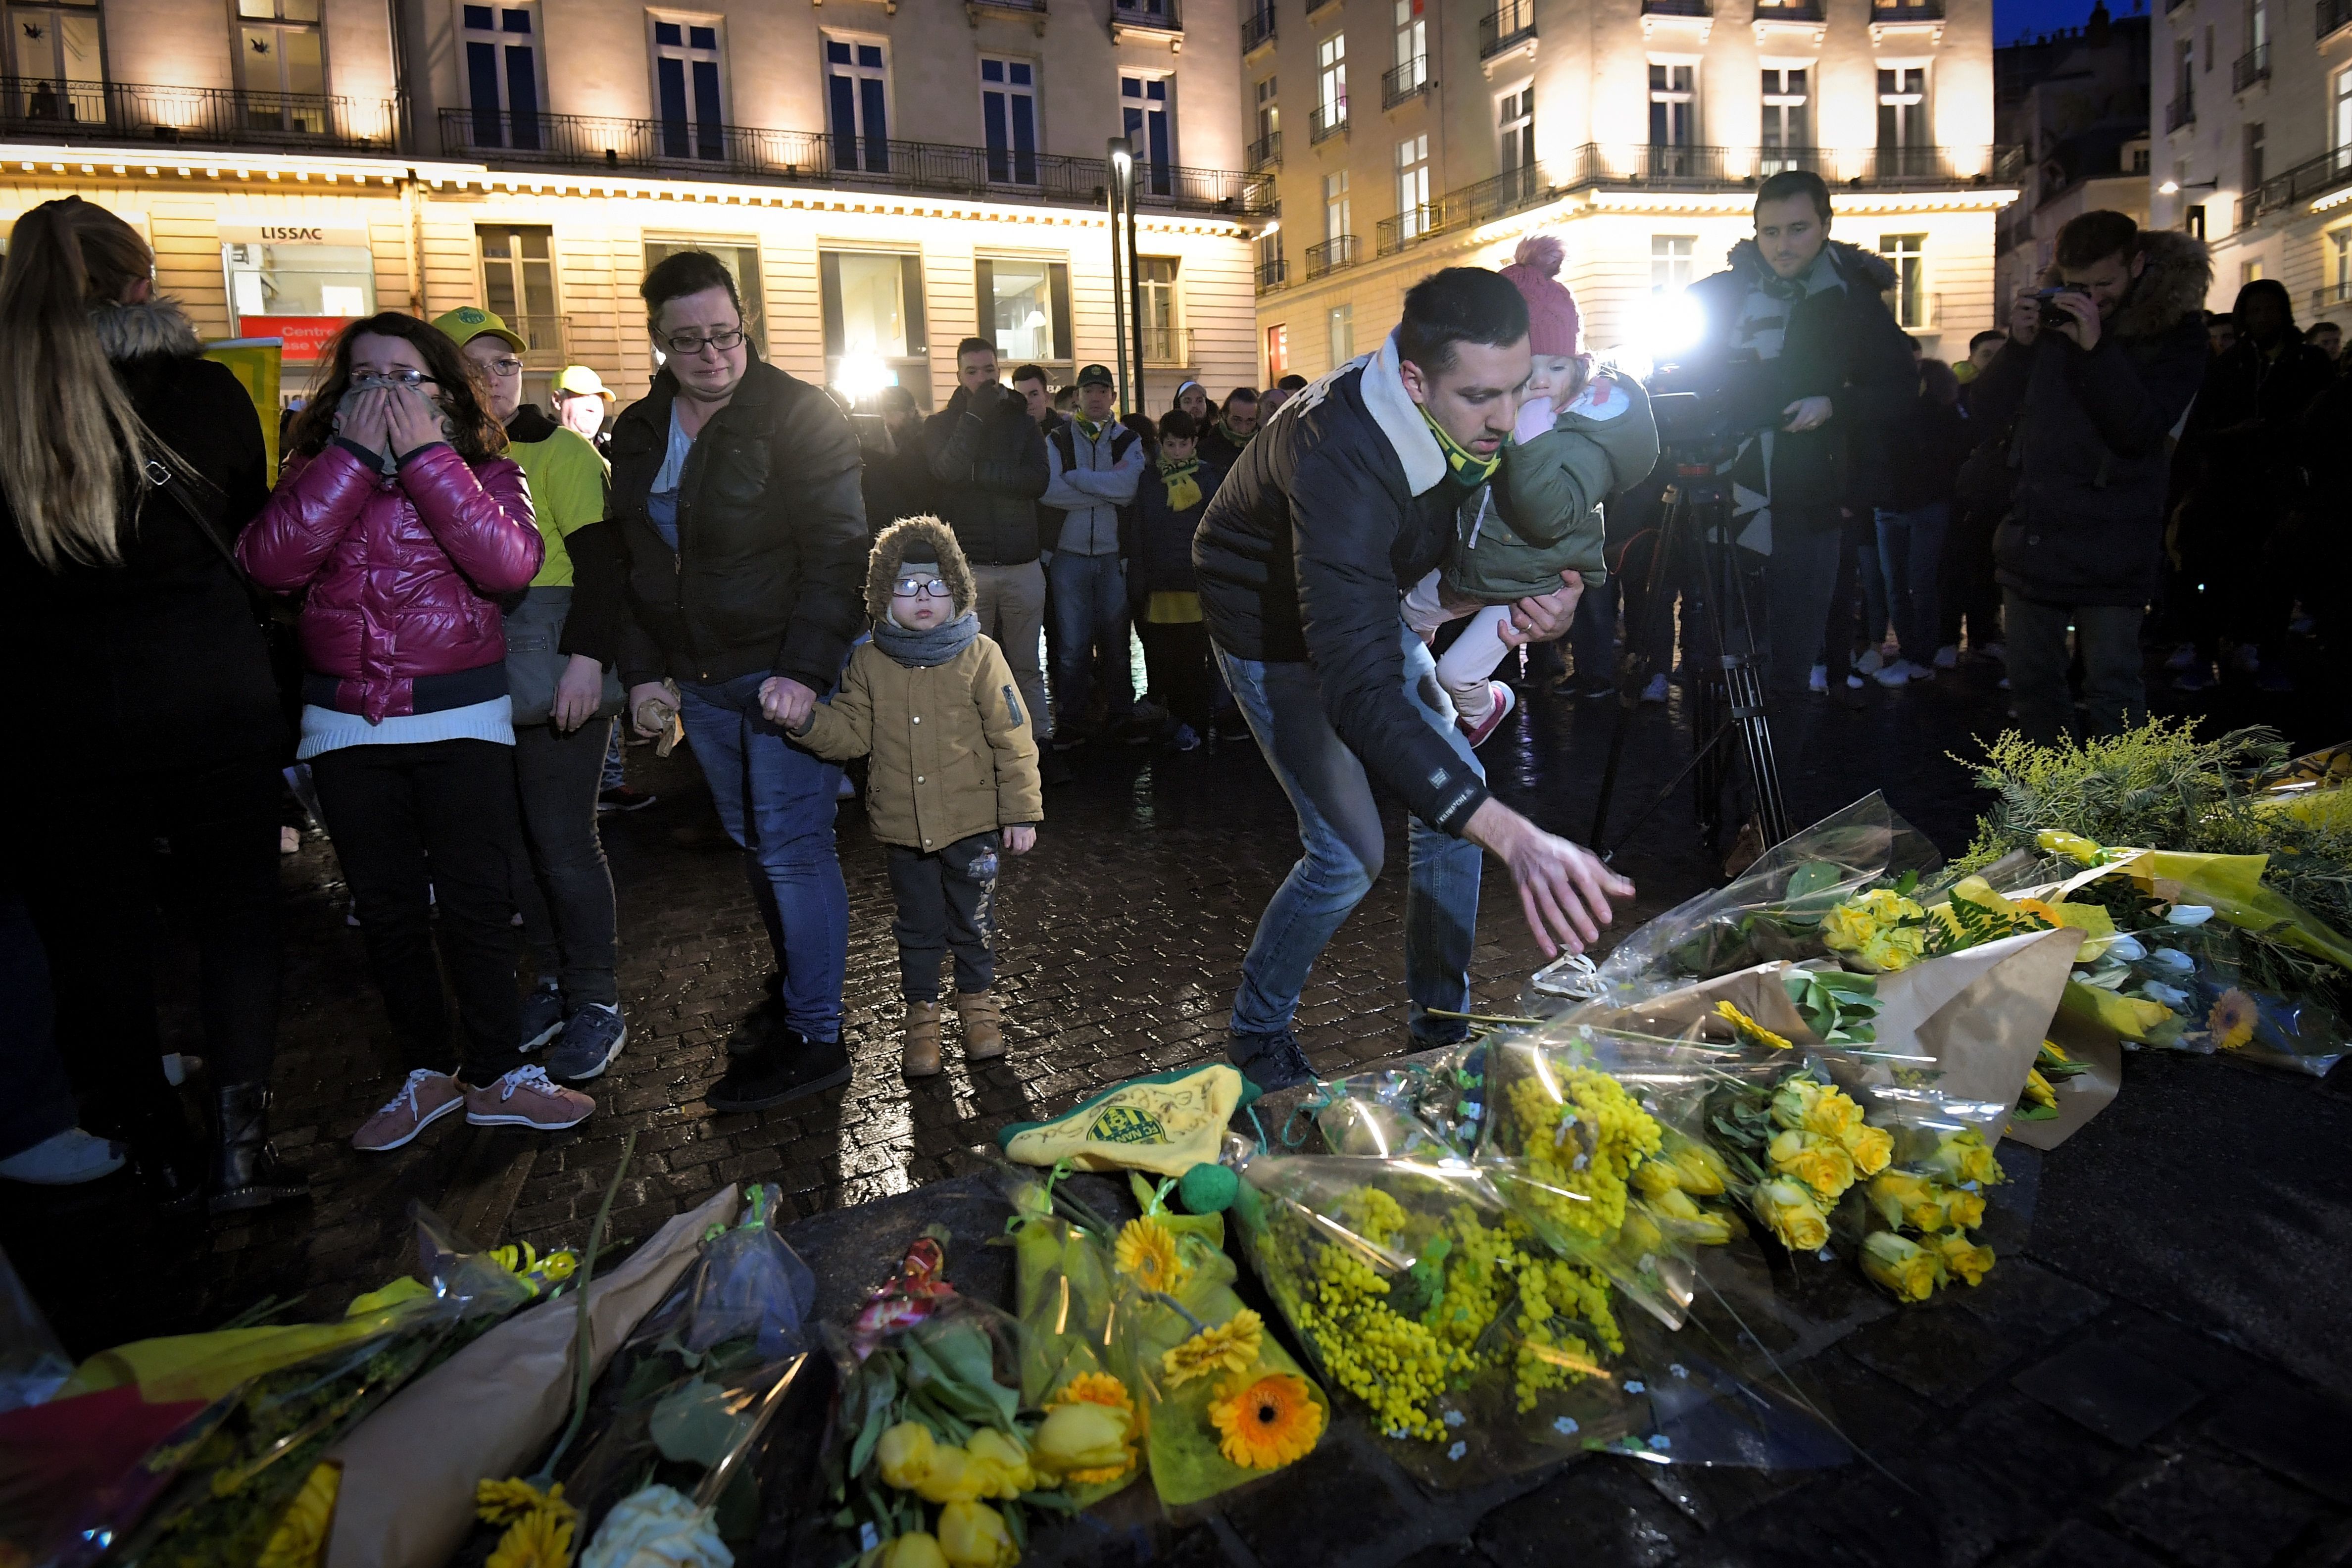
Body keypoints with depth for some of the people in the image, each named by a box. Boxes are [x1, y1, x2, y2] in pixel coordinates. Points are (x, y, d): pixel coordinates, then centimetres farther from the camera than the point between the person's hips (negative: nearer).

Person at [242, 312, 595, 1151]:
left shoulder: (486, 470, 1)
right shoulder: (316, 470, 7)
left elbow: (509, 564, -19)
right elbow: (271, 563, -12)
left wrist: (426, 454, -18)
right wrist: (356, 453, -13)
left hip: (461, 716, -3)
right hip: (345, 722, 3)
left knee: (475, 901, -2)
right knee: (387, 907, 10)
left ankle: (496, 1075, 12)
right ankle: (429, 1071, 24)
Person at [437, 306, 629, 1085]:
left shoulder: (561, 451, -3)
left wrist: (587, 657, -18)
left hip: (555, 671, -5)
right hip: (478, 679, 5)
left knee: (562, 839, -5)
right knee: (514, 839, 10)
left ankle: (597, 1003, 7)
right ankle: (553, 979, 25)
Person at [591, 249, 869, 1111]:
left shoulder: (799, 414, -8)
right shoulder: (638, 432, 11)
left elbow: (837, 549, -14)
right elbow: (628, 560, 17)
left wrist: (805, 670, -21)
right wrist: (643, 670, 7)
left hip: (788, 672, -7)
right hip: (700, 681, 7)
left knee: (791, 847, -7)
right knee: (753, 843, 15)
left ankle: (814, 1038, 2)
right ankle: (794, 987, 33)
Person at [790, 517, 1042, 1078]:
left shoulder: (979, 655, -9)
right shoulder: (869, 661, -1)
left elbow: (1013, 740, -6)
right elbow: (852, 733, 1)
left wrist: (1022, 811, -6)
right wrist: (808, 720, -19)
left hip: (972, 822, -2)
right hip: (904, 826, 2)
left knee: (973, 920, 13)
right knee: (918, 924, 15)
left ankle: (977, 999, 35)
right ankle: (922, 1010, 31)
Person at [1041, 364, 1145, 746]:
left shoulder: (1129, 441, 7)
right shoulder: (1057, 440, 5)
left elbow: (1128, 486, -13)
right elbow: (1049, 491, -13)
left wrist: (1075, 476, -12)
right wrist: (1108, 491, -11)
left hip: (1115, 555, 1)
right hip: (1069, 554, -1)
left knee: (1116, 640, 7)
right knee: (1072, 645, 1)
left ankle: (1121, 715, 19)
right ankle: (1070, 722, 10)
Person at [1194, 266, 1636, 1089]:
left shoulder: (1471, 415, -20)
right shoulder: (1341, 460, -43)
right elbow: (1358, 689, -52)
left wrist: (1558, 589, -23)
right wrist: (1514, 837, -60)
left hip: (1365, 606, 7)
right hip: (1273, 628, -7)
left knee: (1457, 792, 3)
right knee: (1348, 854, -13)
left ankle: (1440, 1023, 20)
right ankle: (1256, 1034, 13)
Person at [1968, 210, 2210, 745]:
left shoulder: (2176, 331, -3)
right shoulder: (2051, 318, 9)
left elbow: (2142, 430, -16)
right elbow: (1987, 408, 7)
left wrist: (2096, 348, -23)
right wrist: (2019, 345, -9)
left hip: (2109, 546, -4)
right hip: (2031, 535, 5)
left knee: (2112, 689, -9)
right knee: (2031, 678, 10)